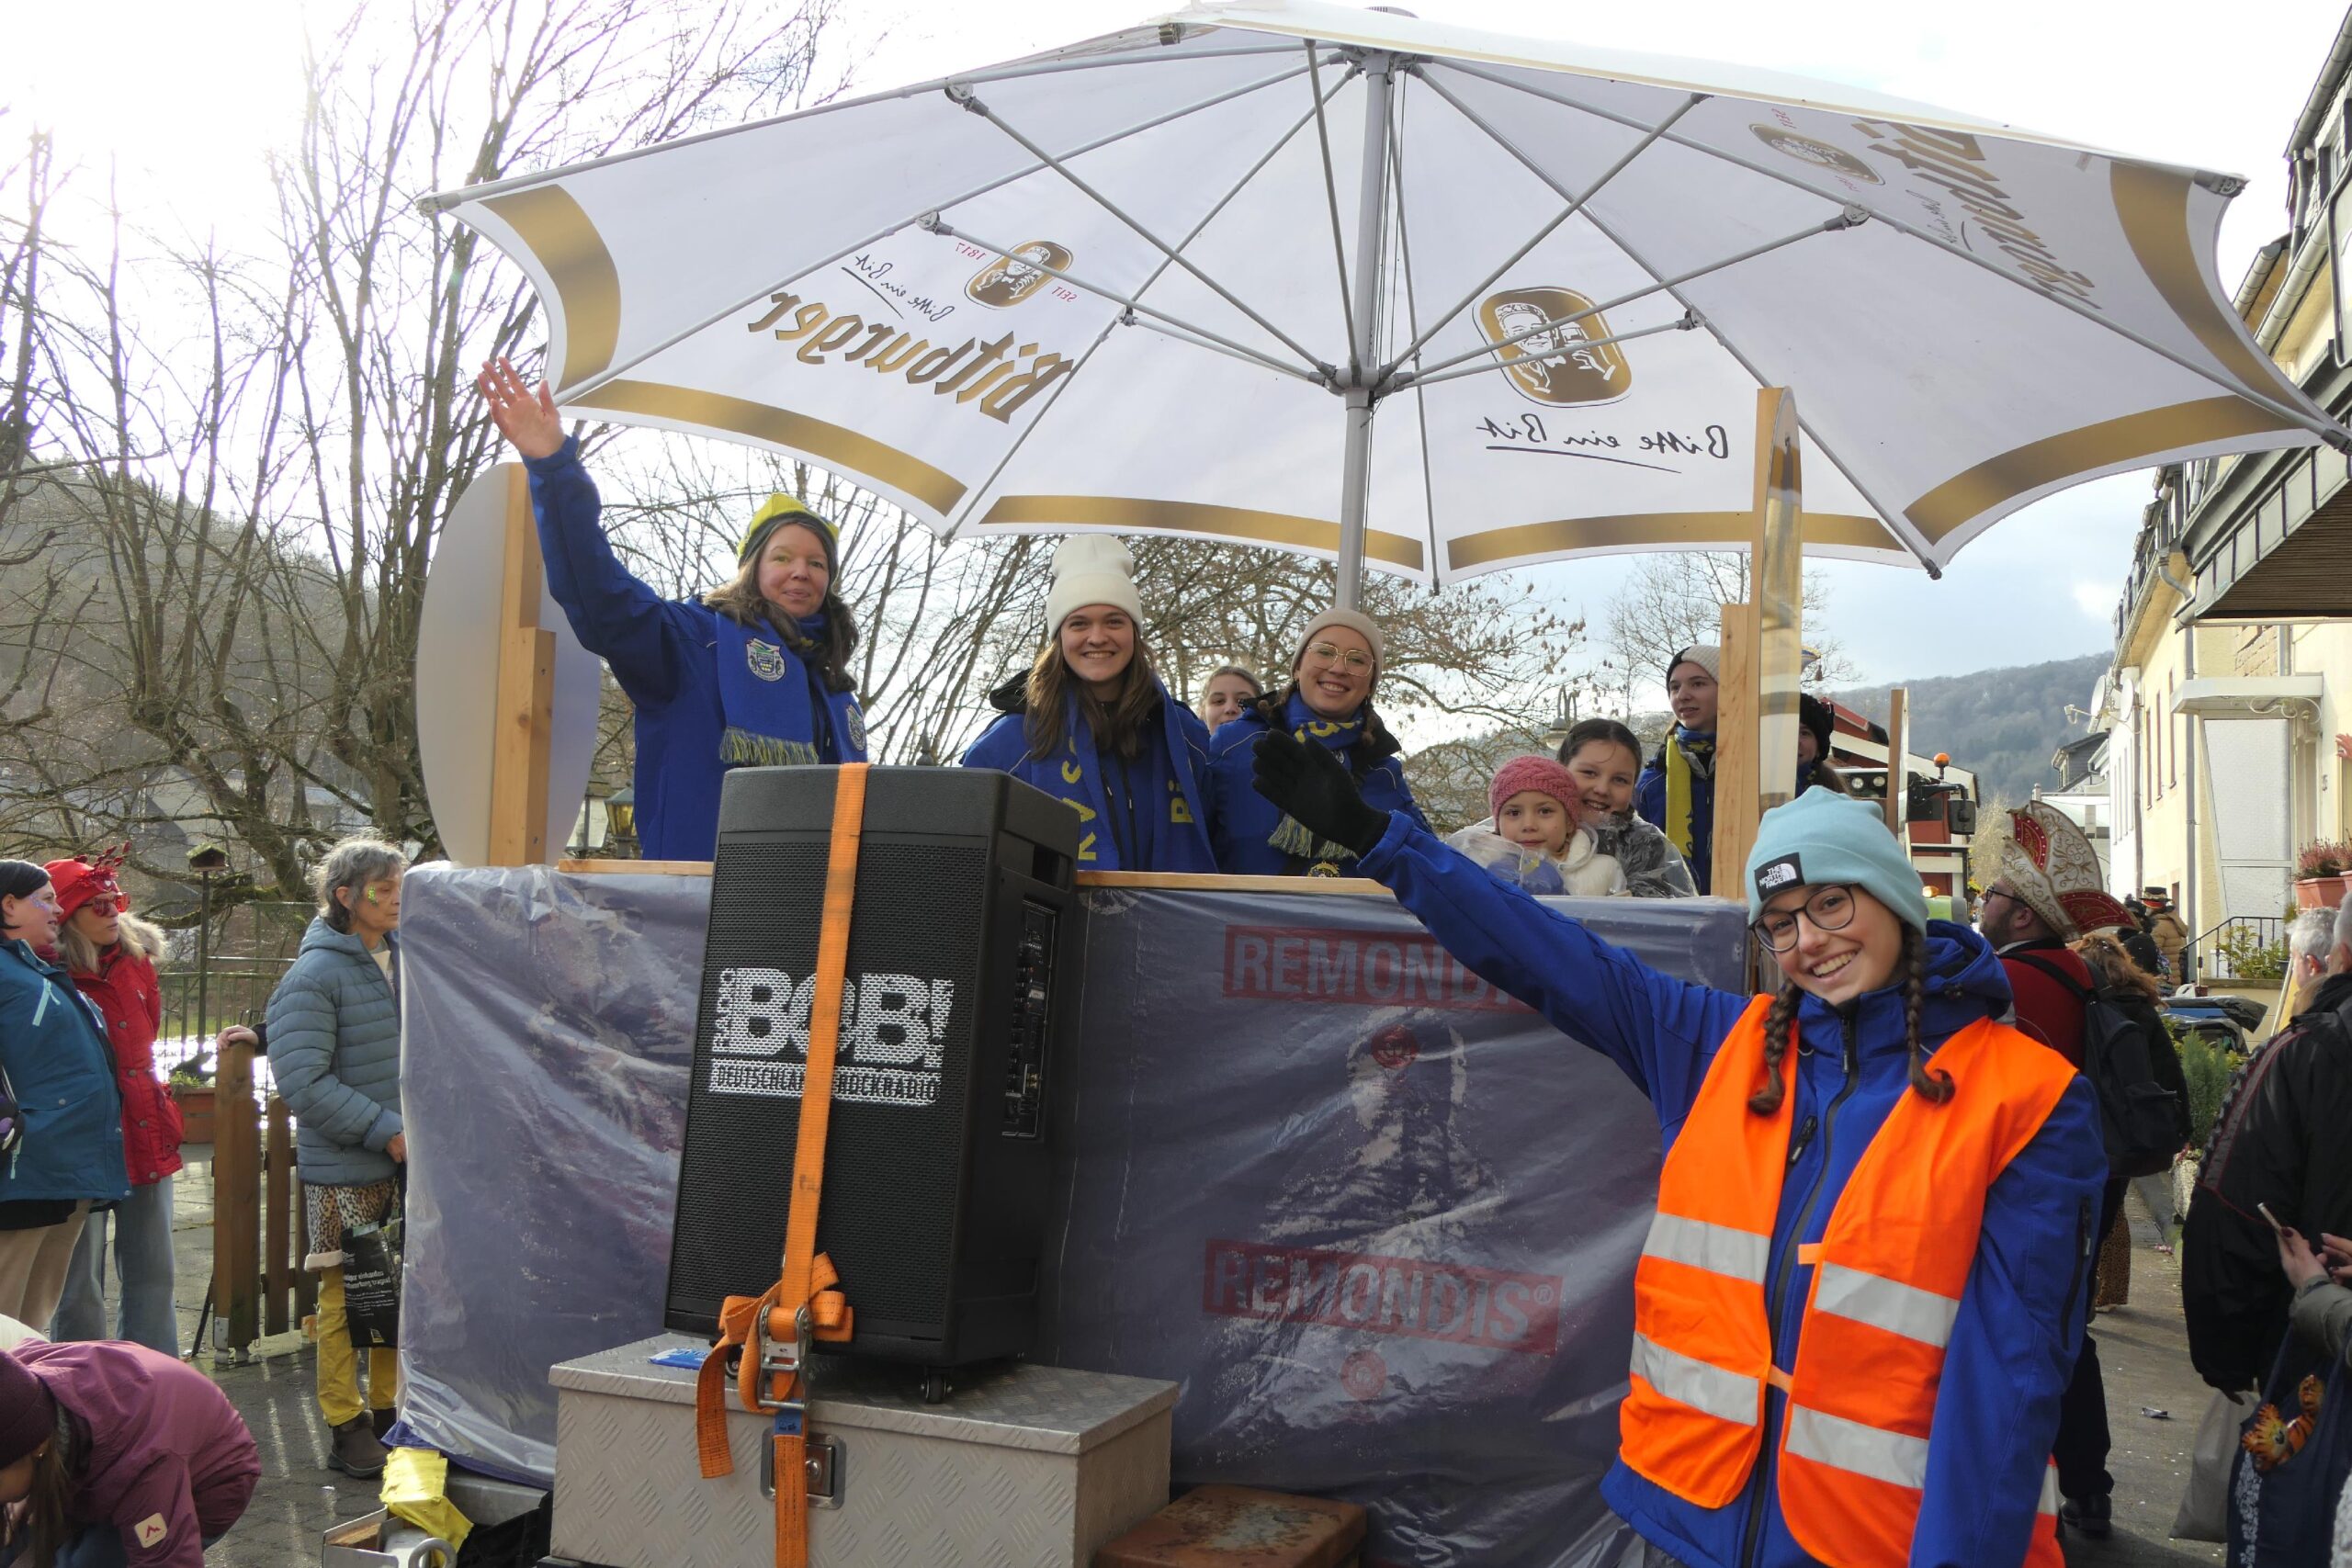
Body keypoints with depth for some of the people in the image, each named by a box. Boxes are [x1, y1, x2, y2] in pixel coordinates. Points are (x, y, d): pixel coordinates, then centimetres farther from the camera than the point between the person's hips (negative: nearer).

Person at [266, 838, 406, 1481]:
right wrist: (385, 1131, -18)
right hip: (344, 1168, -6)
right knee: (346, 1294, 0)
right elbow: (304, 1081, -17)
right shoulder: (315, 974, -12)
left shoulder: (408, 958, 9)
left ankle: (387, 1409, 25)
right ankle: (346, 1426, 12)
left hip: (409, 1160, 6)